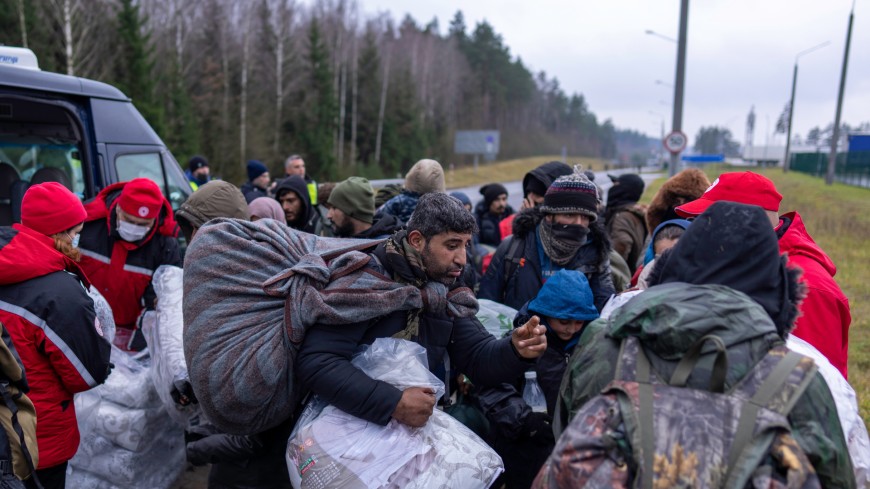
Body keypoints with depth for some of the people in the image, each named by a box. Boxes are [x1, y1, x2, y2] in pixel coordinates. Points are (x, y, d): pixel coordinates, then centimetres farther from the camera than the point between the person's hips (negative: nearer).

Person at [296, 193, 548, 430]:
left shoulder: (447, 292, 1)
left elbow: (478, 358, 2)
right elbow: (315, 363, -26)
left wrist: (515, 351, -18)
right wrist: (393, 403, -31)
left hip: (417, 423, 5)